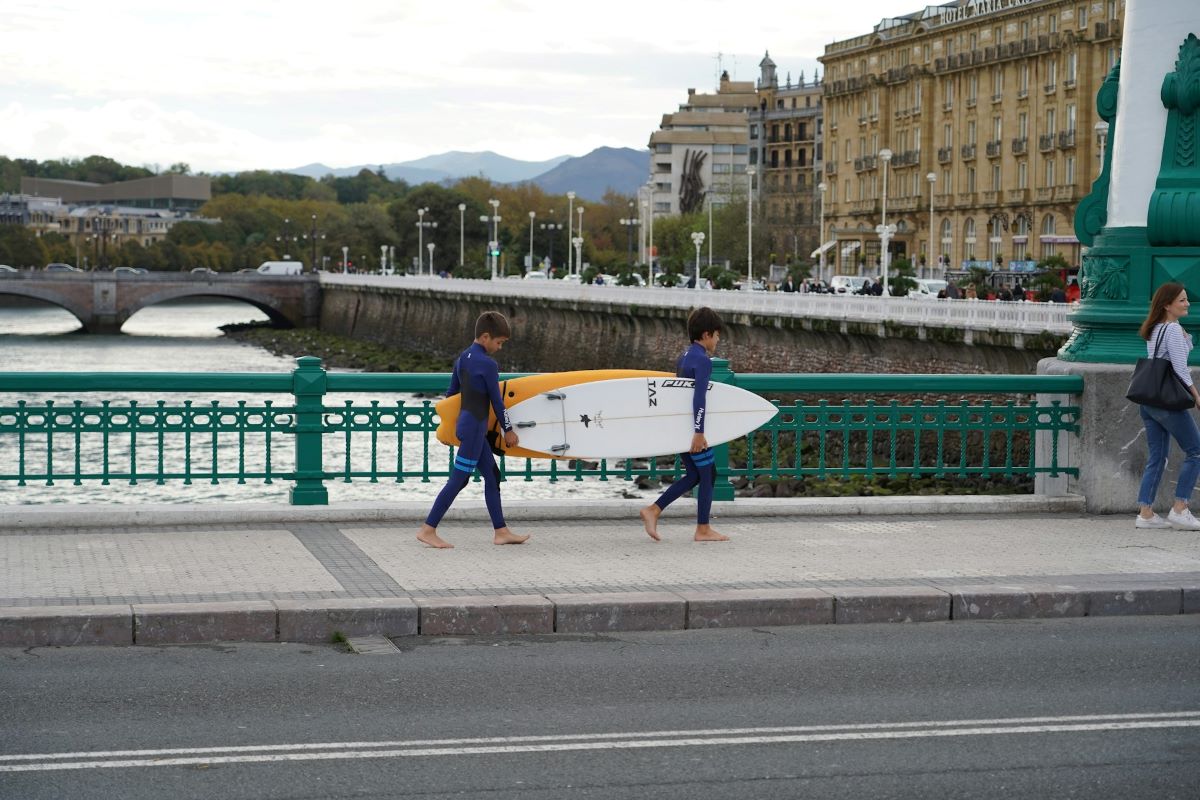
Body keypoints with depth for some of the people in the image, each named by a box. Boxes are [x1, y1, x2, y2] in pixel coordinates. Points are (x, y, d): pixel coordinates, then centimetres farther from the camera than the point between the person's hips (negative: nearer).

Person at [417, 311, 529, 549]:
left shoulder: (462, 358, 10)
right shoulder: (487, 364, -16)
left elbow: (451, 392, 17)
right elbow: (496, 400, -10)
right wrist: (508, 430, 1)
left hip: (463, 422, 10)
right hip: (474, 428, -10)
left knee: (492, 475, 12)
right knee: (458, 479, -6)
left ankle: (501, 531, 14)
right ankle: (428, 530, -4)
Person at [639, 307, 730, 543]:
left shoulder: (684, 357, 14)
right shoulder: (703, 360, -15)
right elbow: (699, 397, -23)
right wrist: (699, 432, -24)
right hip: (692, 426, -9)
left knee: (694, 475, 15)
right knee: (707, 475, 1)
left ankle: (653, 510, 8)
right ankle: (703, 530, 6)